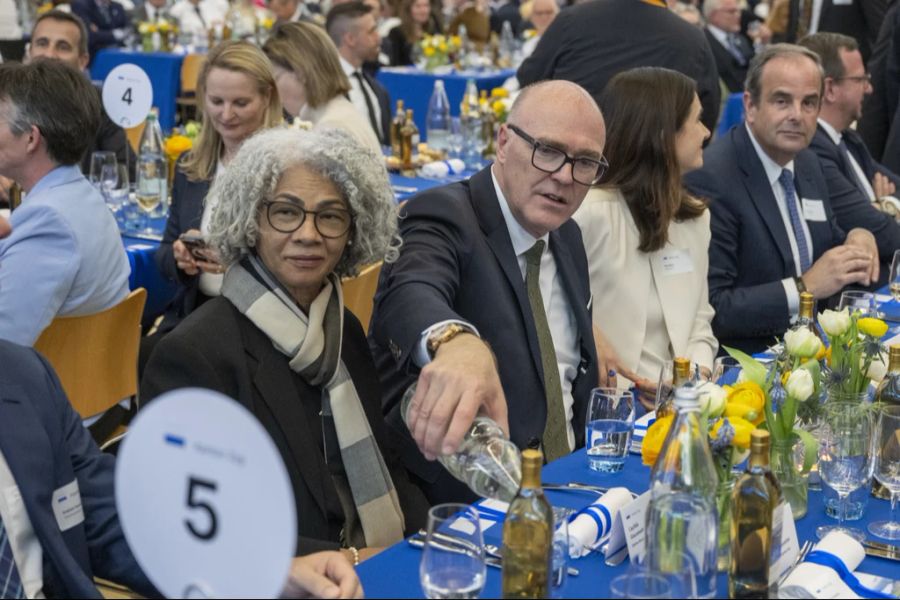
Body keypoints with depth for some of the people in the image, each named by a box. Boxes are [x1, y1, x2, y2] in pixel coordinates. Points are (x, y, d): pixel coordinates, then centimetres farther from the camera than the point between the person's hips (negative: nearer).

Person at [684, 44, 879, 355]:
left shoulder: (808, 163, 10)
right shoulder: (710, 179, -18)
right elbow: (708, 311, -23)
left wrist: (856, 240, 2)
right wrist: (804, 287, -23)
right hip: (747, 360, -9)